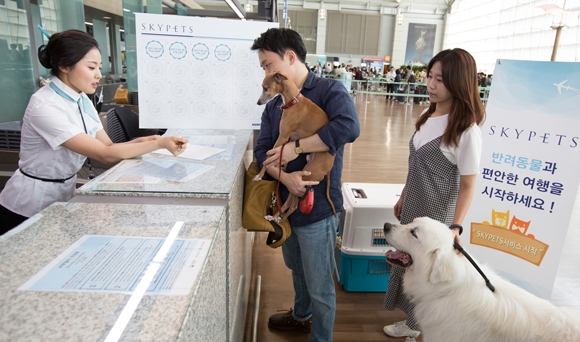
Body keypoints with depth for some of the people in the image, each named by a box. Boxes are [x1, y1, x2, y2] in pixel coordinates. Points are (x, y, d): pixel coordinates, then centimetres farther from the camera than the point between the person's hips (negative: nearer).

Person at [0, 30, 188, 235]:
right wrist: (159, 143, -33)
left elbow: (109, 147, -6)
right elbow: (105, 155, -30)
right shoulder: (45, 106, -27)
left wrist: (141, 142, -23)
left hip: (62, 198, 7)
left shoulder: (82, 100, -1)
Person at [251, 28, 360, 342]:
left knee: (320, 286, 9)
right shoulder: (274, 105, 8)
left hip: (317, 209, -6)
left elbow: (348, 127, -29)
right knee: (297, 270, 28)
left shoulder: (328, 90, -10)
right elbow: (262, 151, -2)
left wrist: (295, 147, -25)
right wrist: (285, 177, -22)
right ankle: (302, 315, 54)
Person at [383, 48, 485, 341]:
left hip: (437, 215, -7)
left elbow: (468, 186, -18)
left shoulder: (466, 130, -22)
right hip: (414, 207, 7)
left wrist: (455, 227, -19)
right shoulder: (429, 116, 1)